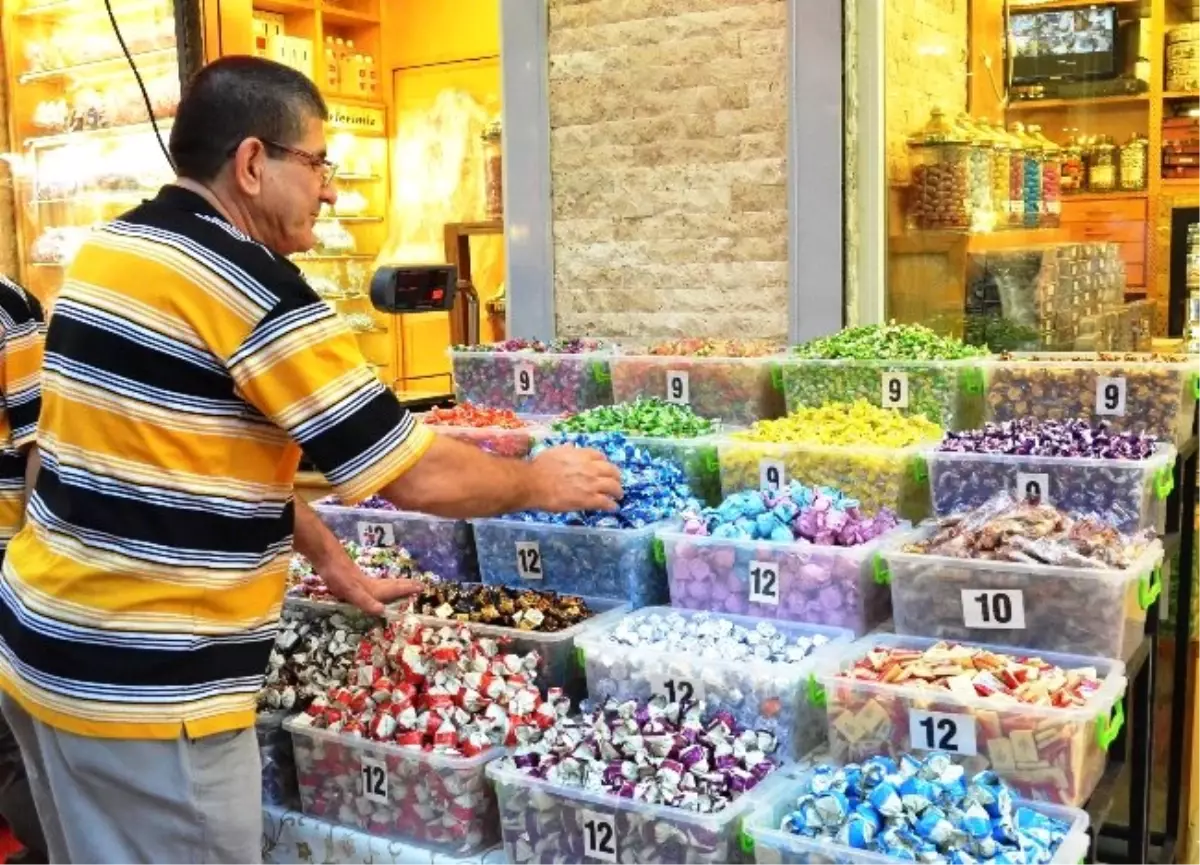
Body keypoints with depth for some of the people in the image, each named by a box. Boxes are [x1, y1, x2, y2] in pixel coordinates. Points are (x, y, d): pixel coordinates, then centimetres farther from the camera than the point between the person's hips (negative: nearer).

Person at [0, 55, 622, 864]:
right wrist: (539, 481, 1)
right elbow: (420, 476, -17)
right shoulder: (245, 283, -19)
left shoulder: (111, 250, 8)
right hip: (144, 685, -9)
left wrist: (326, 556, 19)